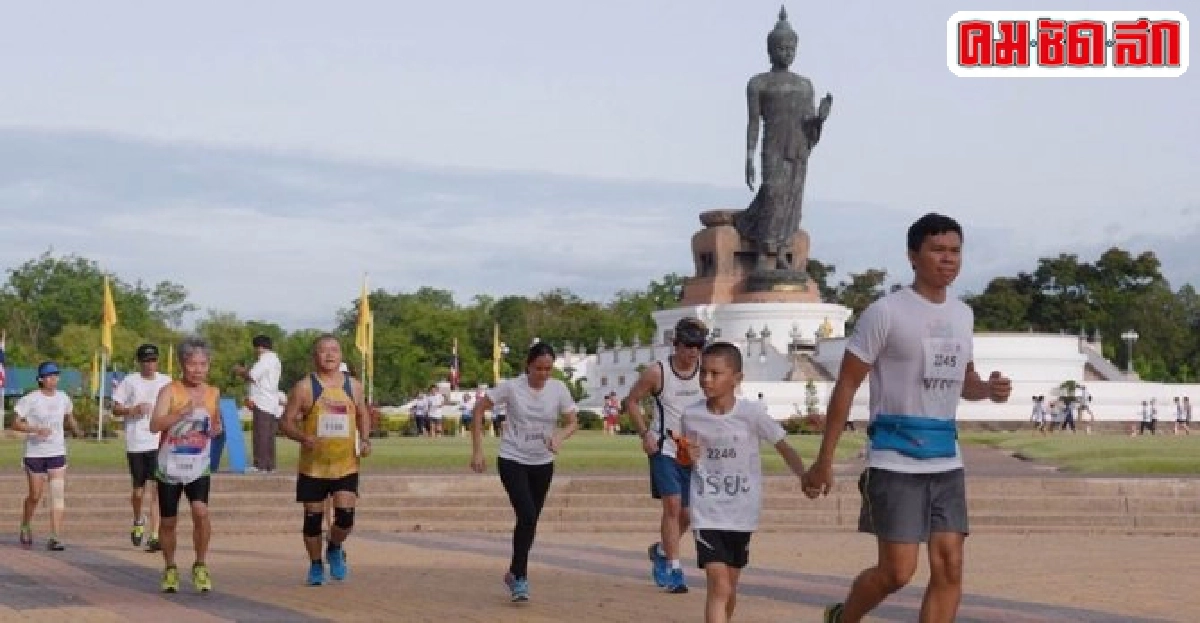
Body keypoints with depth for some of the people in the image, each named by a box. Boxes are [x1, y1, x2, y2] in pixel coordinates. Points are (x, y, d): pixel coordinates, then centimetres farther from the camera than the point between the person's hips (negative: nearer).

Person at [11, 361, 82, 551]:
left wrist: (76, 429, 9)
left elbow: (69, 417, 26)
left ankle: (55, 538, -11)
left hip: (57, 453, 3)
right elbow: (15, 423, -9)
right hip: (35, 453, -3)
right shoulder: (30, 400, -8)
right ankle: (26, 526, 35)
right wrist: (36, 430, -22)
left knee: (58, 495, -10)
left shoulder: (63, 398, 6)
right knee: (35, 496, 7)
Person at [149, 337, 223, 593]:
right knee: (169, 521, 8)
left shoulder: (213, 393, 5)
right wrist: (184, 412, -32)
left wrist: (217, 429, 1)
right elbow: (155, 425, -21)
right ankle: (170, 569, 29)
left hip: (199, 466, 1)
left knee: (201, 511, -20)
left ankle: (200, 565, -2)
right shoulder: (169, 391, -8)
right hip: (170, 466, -1)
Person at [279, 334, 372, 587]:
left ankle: (335, 549, 22)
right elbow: (287, 421, -3)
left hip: (346, 464, 1)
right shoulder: (304, 387, -5)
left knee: (346, 516, -9)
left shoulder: (353, 385, 5)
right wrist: (303, 437, -22)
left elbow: (363, 415, 19)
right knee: (313, 517, 6)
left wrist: (365, 440, 1)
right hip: (313, 465, -1)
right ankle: (315, 565, 25)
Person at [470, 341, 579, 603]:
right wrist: (477, 450, -10)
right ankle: (519, 578, -8)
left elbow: (573, 421, -3)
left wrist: (560, 436, -26)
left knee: (530, 521, 12)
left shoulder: (559, 389, -5)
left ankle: (515, 573, 34)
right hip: (513, 461, -4)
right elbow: (479, 409, -7)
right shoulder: (512, 387, -13)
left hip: (543, 464, 4)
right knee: (527, 515, -19)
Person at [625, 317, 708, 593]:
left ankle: (661, 551, 35)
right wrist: (645, 434, -8)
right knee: (672, 506, -13)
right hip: (664, 448, -4)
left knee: (687, 513, 8)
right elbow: (632, 401, 2)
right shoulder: (657, 372, -10)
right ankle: (674, 570, -9)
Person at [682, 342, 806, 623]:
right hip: (707, 513, -1)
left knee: (729, 587, 15)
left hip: (742, 513, 1)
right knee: (718, 587, -14)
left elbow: (784, 447, -4)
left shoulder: (752, 413, -9)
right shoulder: (691, 415, -3)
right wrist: (687, 455, -11)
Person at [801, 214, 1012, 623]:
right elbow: (847, 384, -7)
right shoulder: (886, 313, -8)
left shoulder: (962, 314, 11)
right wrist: (824, 460, -10)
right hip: (895, 461, -6)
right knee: (898, 571, -8)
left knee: (949, 567, -1)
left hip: (946, 461, 6)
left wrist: (988, 389, 0)